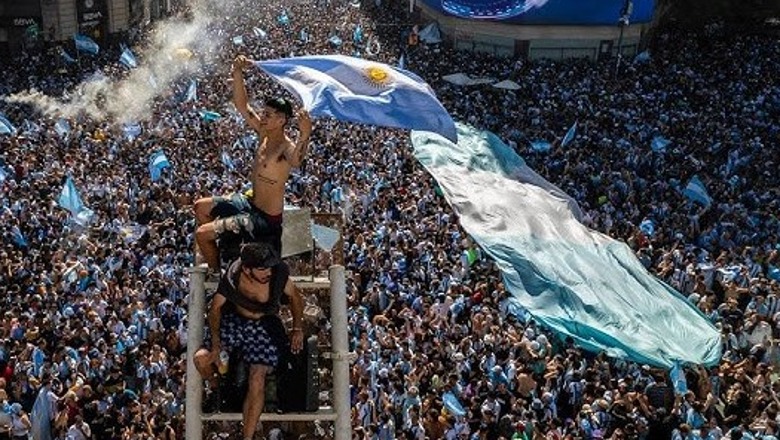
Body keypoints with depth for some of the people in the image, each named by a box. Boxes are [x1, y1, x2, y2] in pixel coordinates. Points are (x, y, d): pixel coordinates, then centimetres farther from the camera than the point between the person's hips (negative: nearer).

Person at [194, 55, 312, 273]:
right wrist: (238, 72, -8)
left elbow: (296, 160, -53)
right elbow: (242, 105, 4)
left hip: (264, 219, -10)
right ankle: (214, 257, 35)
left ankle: (217, 274, 16)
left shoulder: (287, 148, -28)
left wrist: (305, 135, -73)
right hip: (250, 202, 10)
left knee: (202, 234, -9)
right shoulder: (264, 133, -2)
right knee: (201, 207, 24)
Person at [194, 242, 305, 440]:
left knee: (257, 380, -17)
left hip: (263, 326, -2)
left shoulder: (278, 274, -24)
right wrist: (216, 343, -17)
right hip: (234, 319, 2)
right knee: (201, 359, -14)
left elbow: (295, 297, -2)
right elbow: (215, 308, -10)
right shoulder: (232, 276, -23)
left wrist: (297, 329, -6)